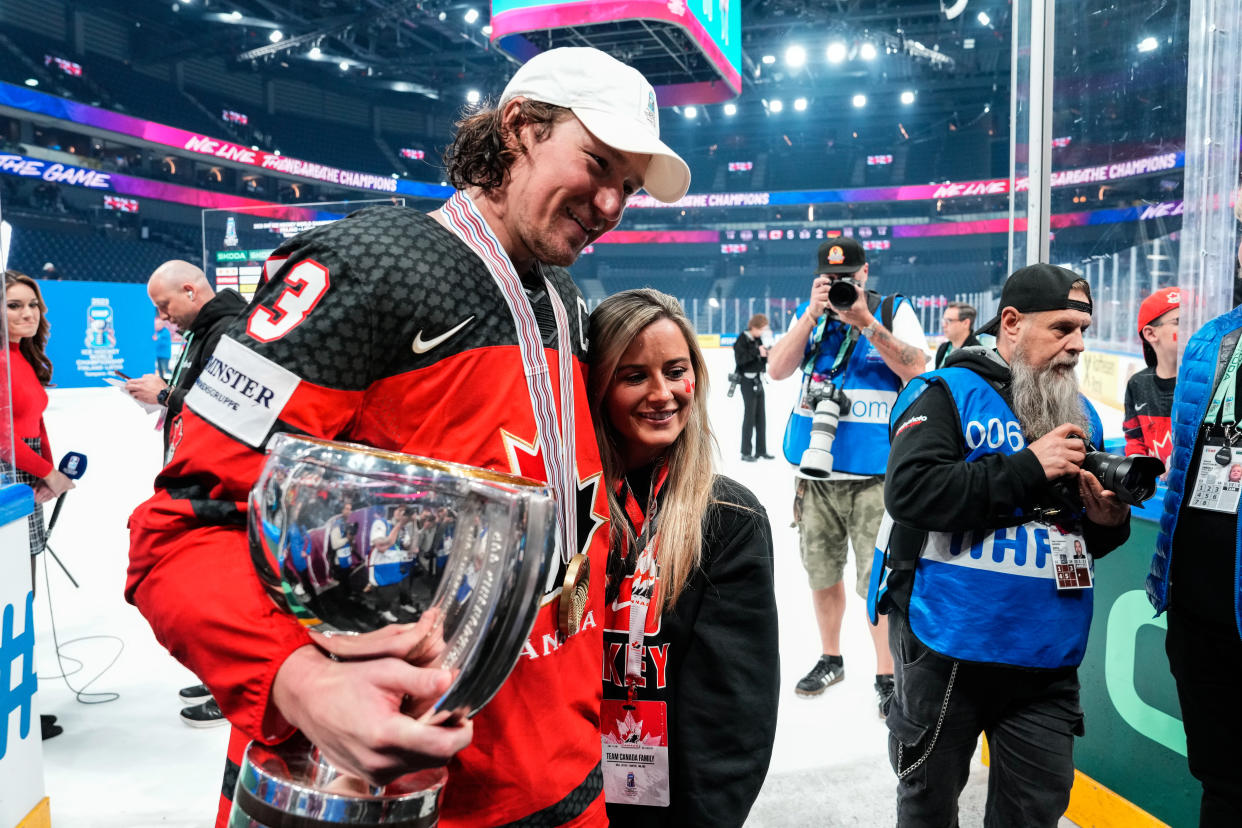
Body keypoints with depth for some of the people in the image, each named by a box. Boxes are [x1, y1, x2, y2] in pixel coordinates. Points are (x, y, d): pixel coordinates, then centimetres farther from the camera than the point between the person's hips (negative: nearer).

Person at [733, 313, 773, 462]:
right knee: (750, 414, -8)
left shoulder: (759, 339, 10)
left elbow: (765, 359, 15)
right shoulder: (742, 340, -11)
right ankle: (746, 452, -4)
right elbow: (740, 359, -21)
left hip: (758, 380, 7)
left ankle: (761, 450, 16)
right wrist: (757, 351, -24)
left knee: (761, 415, 8)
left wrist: (767, 352, -6)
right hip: (747, 380, -7)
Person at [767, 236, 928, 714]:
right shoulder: (809, 314, 10)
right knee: (822, 573, 14)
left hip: (875, 473, -4)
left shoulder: (894, 311, 1)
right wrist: (812, 314, -12)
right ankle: (831, 660, 33)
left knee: (878, 578, -4)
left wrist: (866, 323, -19)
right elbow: (777, 370, -3)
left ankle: (886, 676, 11)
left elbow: (917, 370, -12)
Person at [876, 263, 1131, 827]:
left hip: (1049, 658, 5)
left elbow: (1089, 542, 18)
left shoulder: (1082, 415, 11)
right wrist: (1027, 468, -22)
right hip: (949, 652, -5)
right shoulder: (947, 393, -8)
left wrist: (1107, 522, -6)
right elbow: (910, 491, -24)